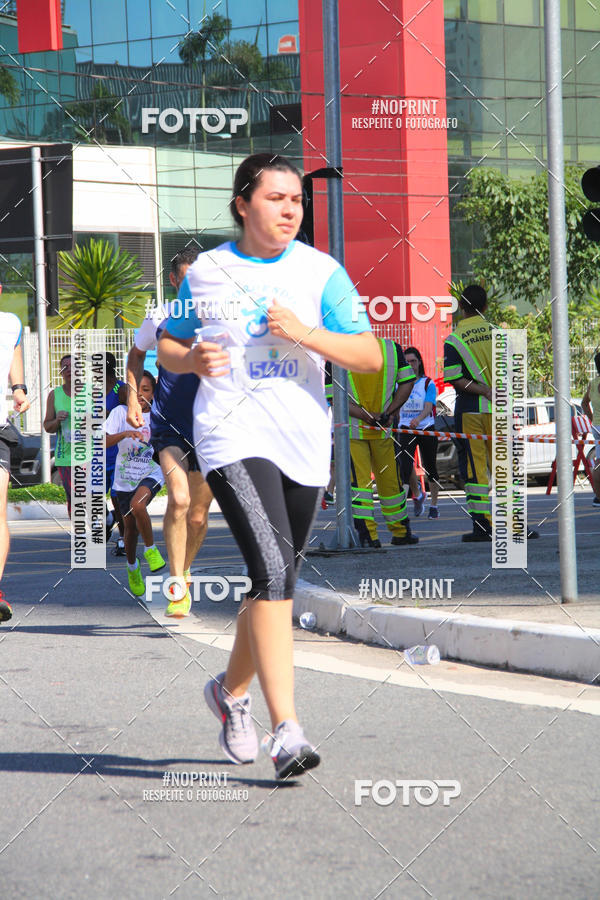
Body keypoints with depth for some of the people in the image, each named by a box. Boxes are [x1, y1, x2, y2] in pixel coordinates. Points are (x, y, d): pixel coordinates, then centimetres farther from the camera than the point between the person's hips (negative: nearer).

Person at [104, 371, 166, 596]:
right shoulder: (121, 412, -5)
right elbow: (104, 442, -17)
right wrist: (125, 434, -32)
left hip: (151, 474, -1)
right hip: (125, 477, 1)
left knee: (137, 505, -32)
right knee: (131, 527, 9)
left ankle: (150, 549, -12)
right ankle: (132, 568, 36)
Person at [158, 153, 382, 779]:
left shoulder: (320, 272, 4)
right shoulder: (206, 272, 5)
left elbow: (370, 357, -2)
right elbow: (167, 347, 17)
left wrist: (303, 333, -16)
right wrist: (192, 359, -6)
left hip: (303, 444, 3)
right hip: (232, 437, -3)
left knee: (276, 582, 14)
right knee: (273, 568, -22)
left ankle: (232, 690, 41)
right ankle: (285, 730, -25)